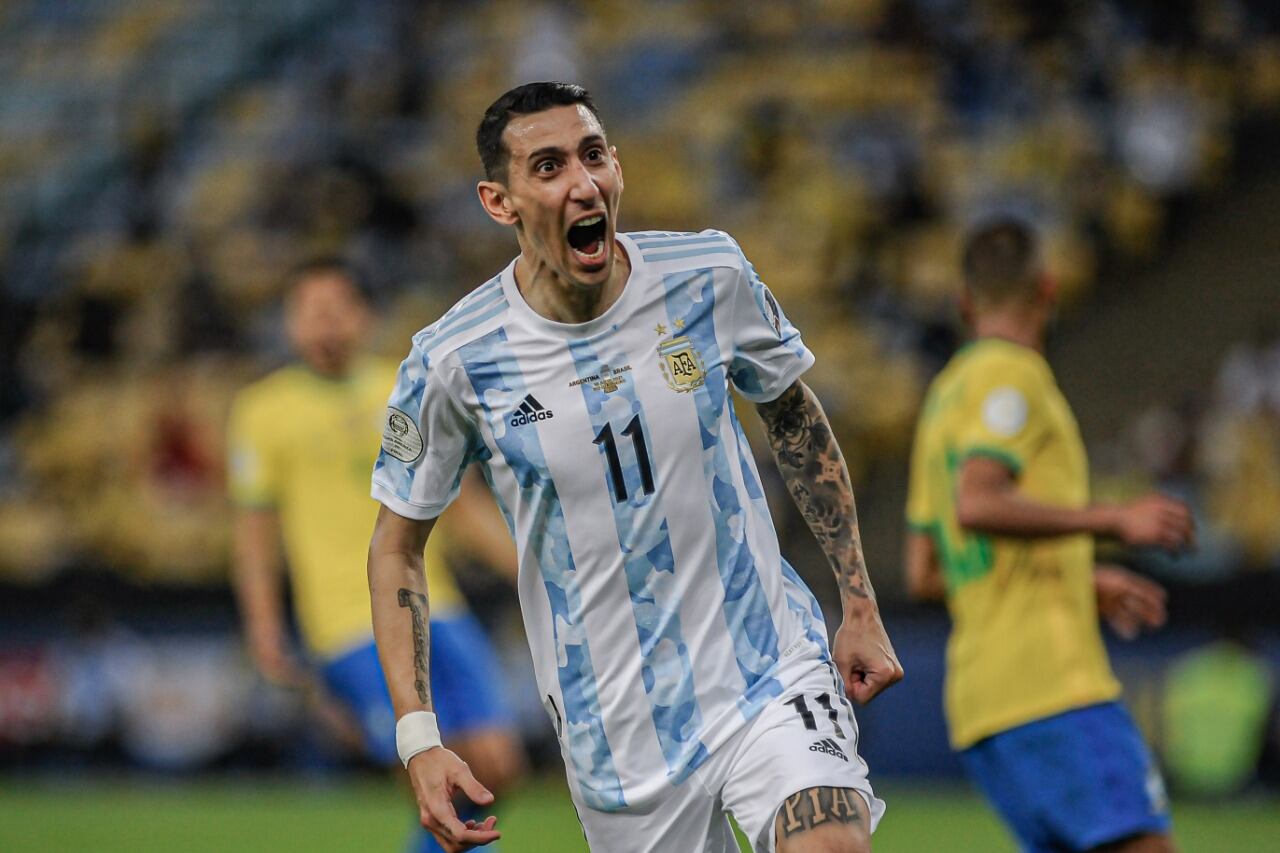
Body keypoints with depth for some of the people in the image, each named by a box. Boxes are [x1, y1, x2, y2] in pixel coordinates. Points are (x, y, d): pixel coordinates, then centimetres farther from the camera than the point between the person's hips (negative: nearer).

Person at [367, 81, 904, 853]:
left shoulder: (711, 276, -5)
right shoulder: (454, 361, -10)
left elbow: (795, 417, 13)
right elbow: (397, 544, 3)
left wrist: (861, 603, 10)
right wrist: (418, 740, -6)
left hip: (771, 673, 0)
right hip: (618, 732, 0)